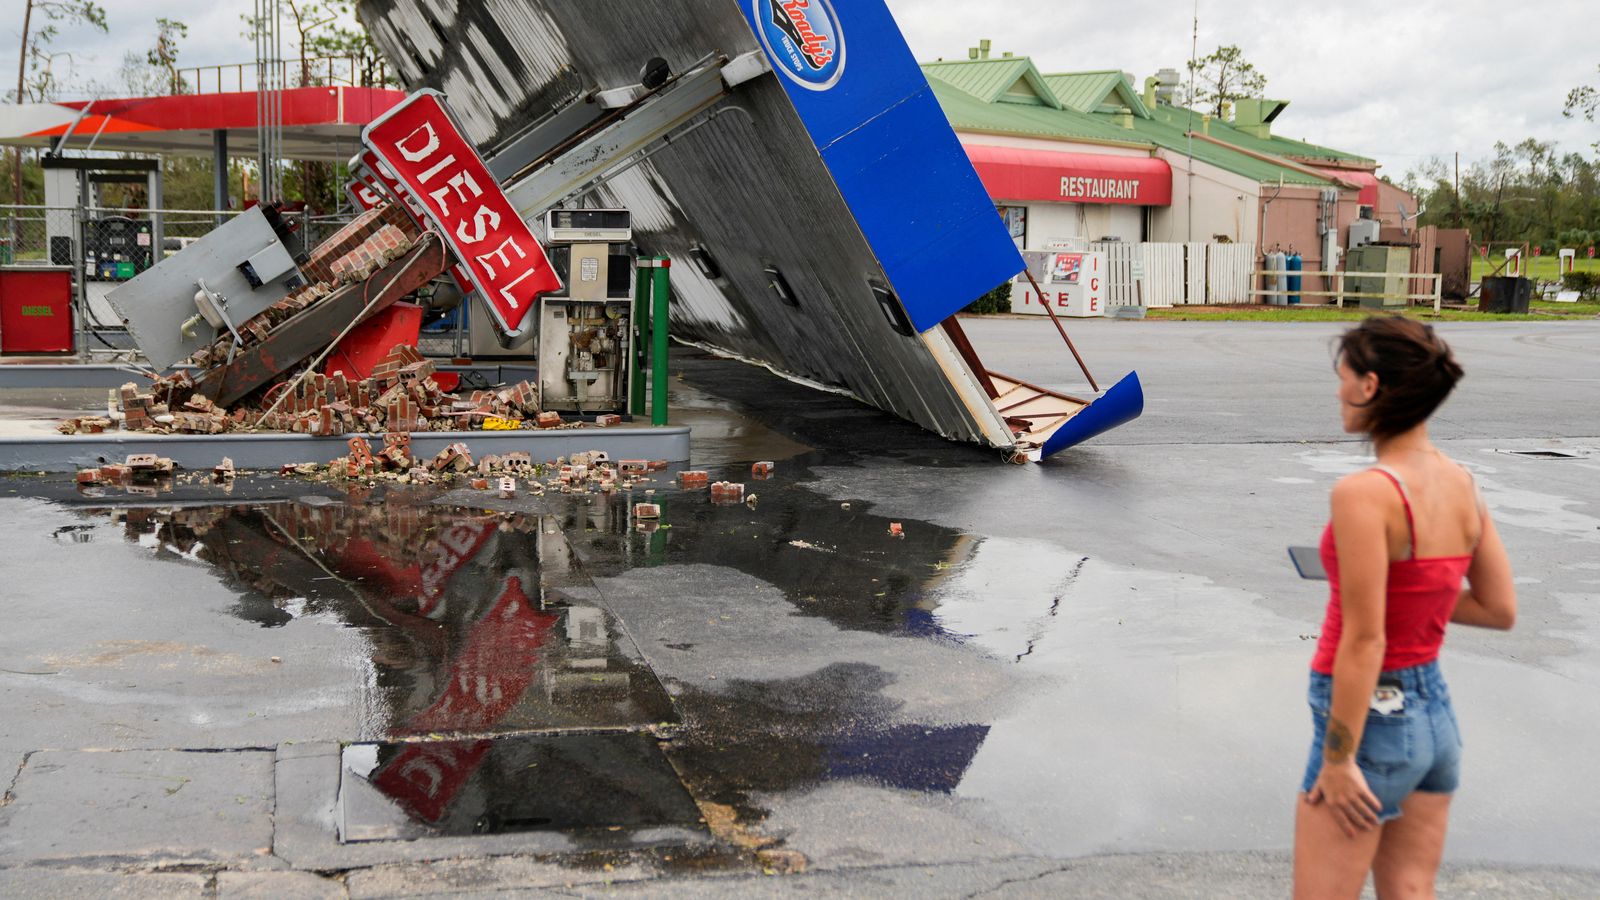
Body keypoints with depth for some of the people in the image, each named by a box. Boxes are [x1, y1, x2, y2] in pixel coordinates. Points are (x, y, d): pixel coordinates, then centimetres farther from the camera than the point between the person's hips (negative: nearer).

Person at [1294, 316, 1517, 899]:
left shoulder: (1364, 492, -22)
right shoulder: (1462, 484, 1)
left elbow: (1364, 642, -21)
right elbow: (1500, 610, 8)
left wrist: (1338, 758, -15)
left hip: (1371, 717, -8)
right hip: (1436, 713, 8)